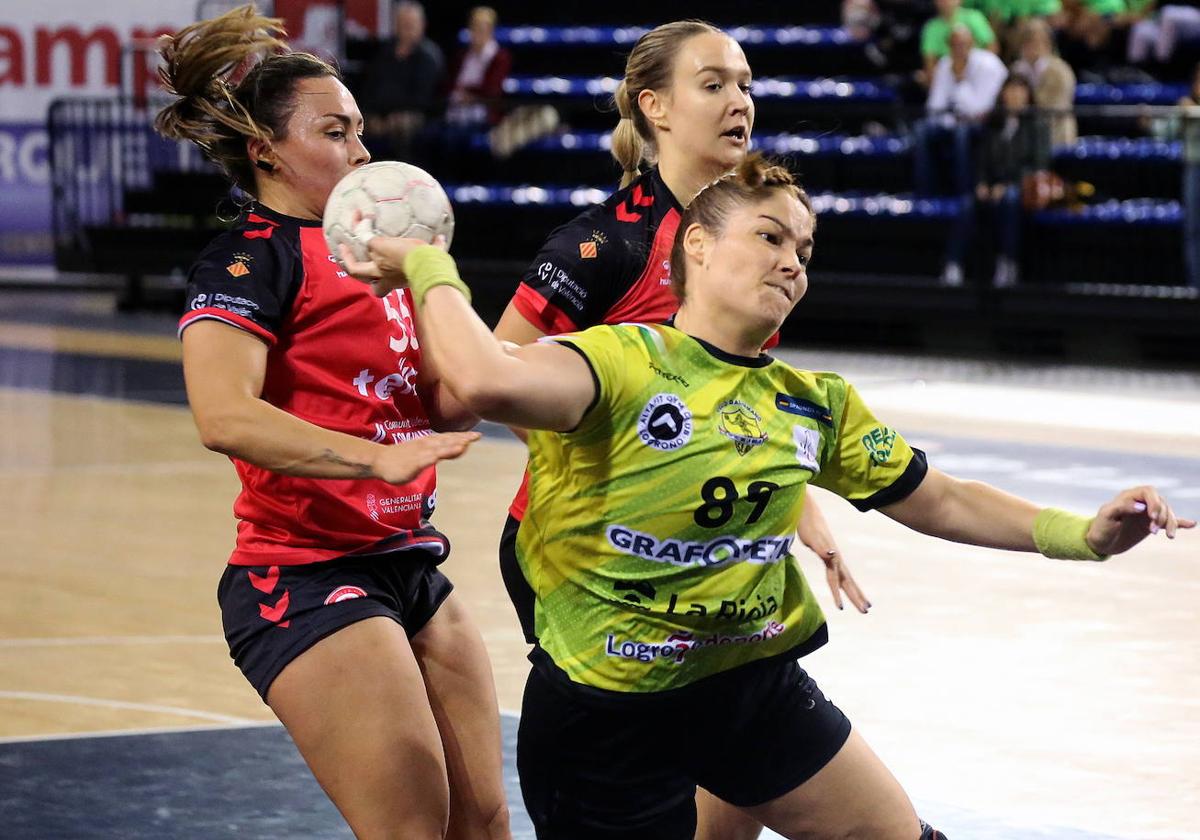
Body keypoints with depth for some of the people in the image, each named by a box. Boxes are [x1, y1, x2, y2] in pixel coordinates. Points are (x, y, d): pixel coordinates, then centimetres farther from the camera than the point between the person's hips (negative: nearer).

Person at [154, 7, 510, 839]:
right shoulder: (248, 261, -10)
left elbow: (443, 406, 12)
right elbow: (224, 416, -28)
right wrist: (379, 458, -37)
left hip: (405, 566, 9)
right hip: (306, 579, -9)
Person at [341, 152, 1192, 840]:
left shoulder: (817, 404, 5)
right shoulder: (624, 364, -17)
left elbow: (942, 502, 12)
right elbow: (491, 382, -38)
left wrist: (1082, 534, 3)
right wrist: (432, 272, -25)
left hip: (756, 684, 7)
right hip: (610, 714, -6)